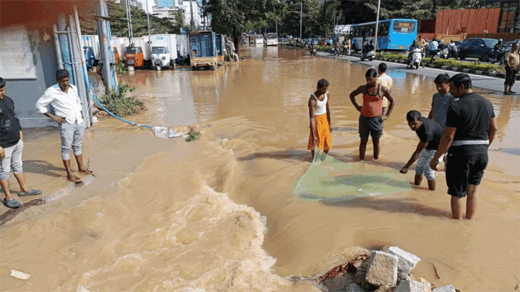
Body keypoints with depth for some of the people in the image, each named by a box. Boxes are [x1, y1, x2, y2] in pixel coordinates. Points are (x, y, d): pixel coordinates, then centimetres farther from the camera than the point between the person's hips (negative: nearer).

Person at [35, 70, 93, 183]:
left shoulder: (73, 88, 5)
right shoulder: (52, 91, -11)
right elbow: (39, 104, -5)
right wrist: (53, 117, -9)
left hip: (79, 122, 5)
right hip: (66, 124, -5)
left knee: (78, 146, 17)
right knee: (66, 148, 2)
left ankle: (81, 168, 29)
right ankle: (69, 174, 8)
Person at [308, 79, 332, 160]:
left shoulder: (327, 95, -4)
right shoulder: (312, 100, -26)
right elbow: (311, 118, -27)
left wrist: (329, 124, 16)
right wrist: (313, 135, -30)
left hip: (324, 118, 7)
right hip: (316, 120, -6)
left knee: (327, 141, 11)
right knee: (315, 143, -1)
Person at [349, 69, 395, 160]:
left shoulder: (383, 90, -5)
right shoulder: (363, 88, 1)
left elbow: (392, 102, 9)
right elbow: (352, 95, 18)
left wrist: (387, 116, 2)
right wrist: (357, 106, 6)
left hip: (376, 120, -2)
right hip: (364, 119, 2)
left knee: (376, 142, 9)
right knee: (363, 141, 8)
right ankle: (361, 161, 17)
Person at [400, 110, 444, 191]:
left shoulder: (427, 132, -41)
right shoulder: (417, 122, -17)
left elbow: (417, 152, -34)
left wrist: (406, 167, -30)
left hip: (437, 148, -8)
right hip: (427, 146, 8)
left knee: (428, 170, -10)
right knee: (419, 167, 12)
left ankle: (432, 190, 5)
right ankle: (417, 185, 28)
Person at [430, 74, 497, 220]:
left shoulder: (456, 107, -16)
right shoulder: (487, 102, 6)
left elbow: (448, 137, -17)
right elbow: (493, 129, 13)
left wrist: (435, 158, -10)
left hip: (461, 152, -6)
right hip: (482, 152, 7)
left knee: (457, 193, 8)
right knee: (472, 191, 18)